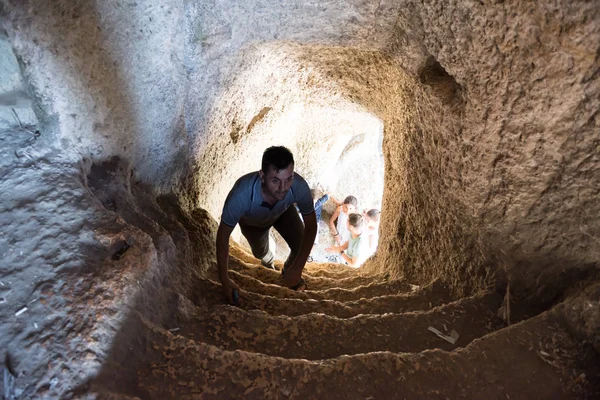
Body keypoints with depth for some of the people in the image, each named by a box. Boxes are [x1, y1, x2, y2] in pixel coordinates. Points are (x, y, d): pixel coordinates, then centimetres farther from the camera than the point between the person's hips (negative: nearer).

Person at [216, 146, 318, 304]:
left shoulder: (299, 186, -42)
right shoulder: (241, 194, -48)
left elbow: (311, 226, -27)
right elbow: (223, 234, -32)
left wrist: (297, 269, -31)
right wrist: (224, 279, -28)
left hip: (283, 212, 1)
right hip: (251, 221, 0)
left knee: (302, 247, -14)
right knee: (260, 252, 15)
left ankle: (289, 272, 21)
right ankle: (268, 261, 55)